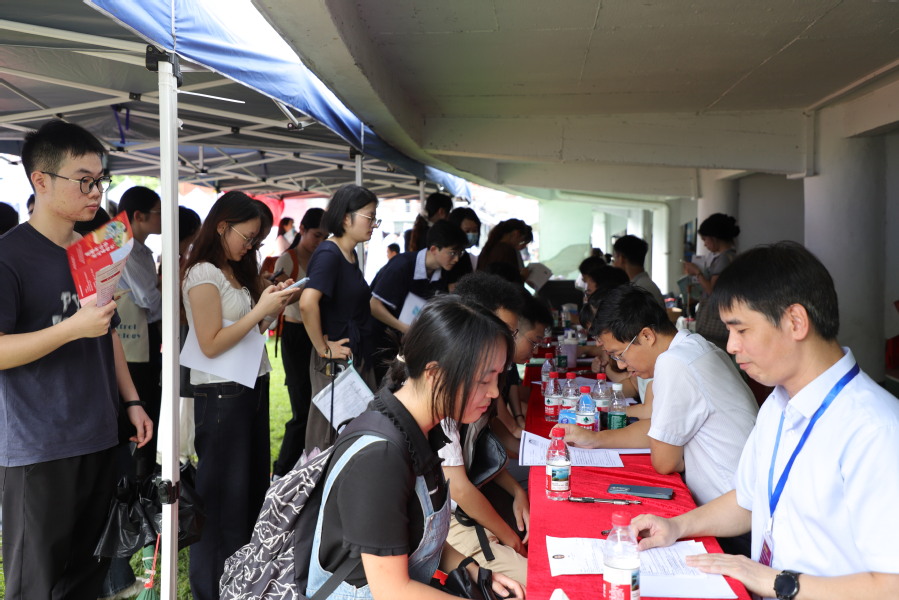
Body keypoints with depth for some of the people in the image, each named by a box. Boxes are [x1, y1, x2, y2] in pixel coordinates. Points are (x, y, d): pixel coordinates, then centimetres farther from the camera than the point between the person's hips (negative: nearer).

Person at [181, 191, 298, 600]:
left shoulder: (236, 271, 13)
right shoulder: (202, 274, -13)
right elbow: (211, 344, -18)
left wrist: (274, 304, 0)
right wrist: (260, 309, -18)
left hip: (252, 387, 9)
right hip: (221, 394, -9)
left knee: (253, 483, 16)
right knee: (223, 493, 0)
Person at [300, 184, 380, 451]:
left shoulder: (350, 254, 12)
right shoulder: (328, 254, -16)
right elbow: (307, 302, -31)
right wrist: (323, 348, -21)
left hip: (359, 357, 9)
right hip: (337, 360, -9)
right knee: (329, 435, 3)